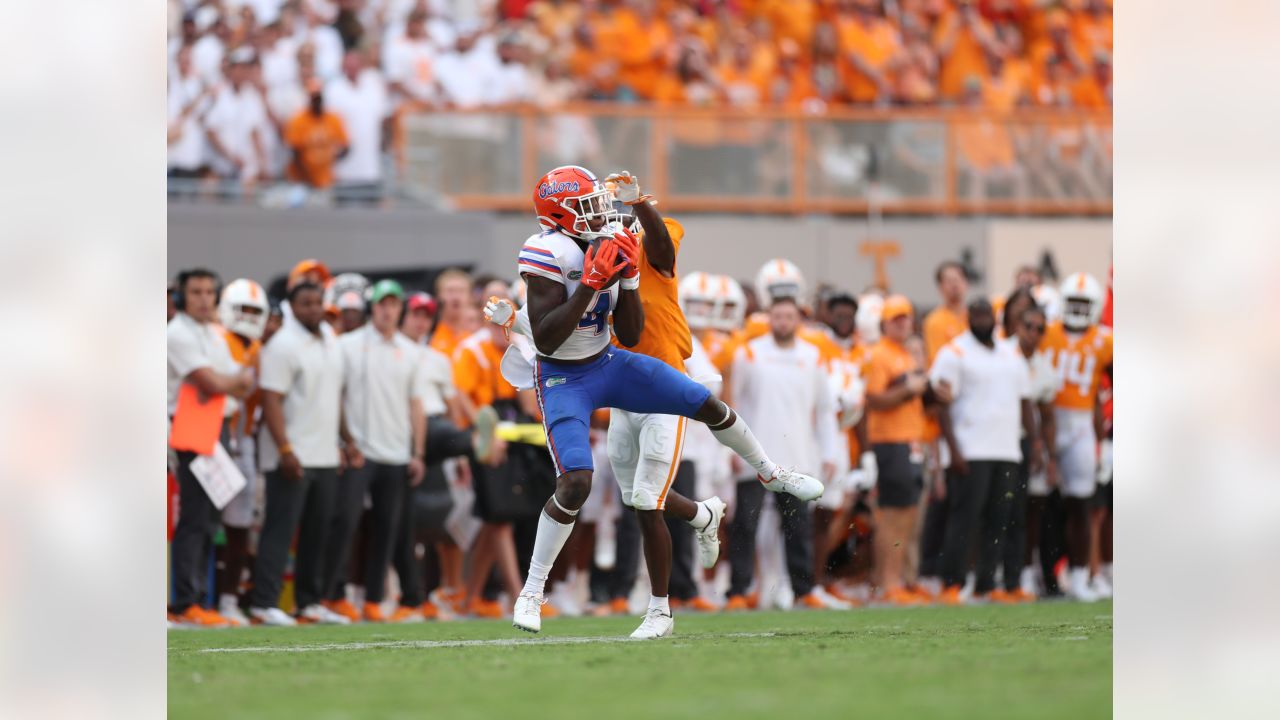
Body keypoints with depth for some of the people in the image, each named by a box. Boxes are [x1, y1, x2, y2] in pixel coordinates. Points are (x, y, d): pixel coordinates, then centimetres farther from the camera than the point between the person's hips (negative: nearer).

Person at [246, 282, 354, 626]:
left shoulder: (330, 339, 13)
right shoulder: (283, 346, -13)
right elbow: (272, 401, -18)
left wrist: (347, 440, 22)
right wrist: (285, 449, -23)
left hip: (325, 456, 8)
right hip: (293, 457, -8)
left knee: (318, 530, 11)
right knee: (280, 529, -8)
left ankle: (310, 601, 17)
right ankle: (264, 602, -6)